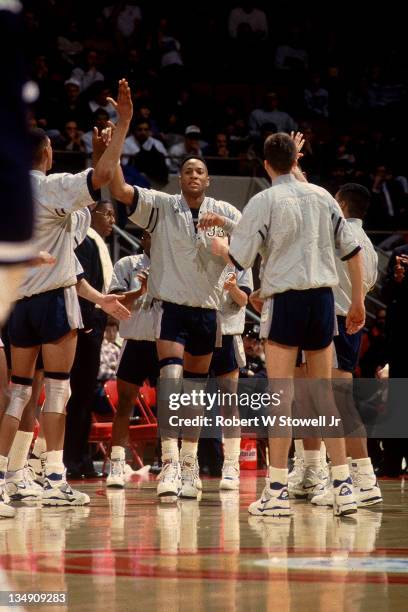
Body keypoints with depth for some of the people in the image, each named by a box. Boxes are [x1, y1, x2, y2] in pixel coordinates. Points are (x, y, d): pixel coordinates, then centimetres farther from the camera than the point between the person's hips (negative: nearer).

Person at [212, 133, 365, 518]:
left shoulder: (264, 201, -5)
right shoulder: (322, 197, 8)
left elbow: (239, 259, -6)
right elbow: (351, 249, 9)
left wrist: (217, 247, 16)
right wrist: (358, 301, 17)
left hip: (285, 299, -4)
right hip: (323, 297, 4)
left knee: (282, 394, -3)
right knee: (324, 393, 9)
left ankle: (277, 490, -6)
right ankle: (343, 486, 6)